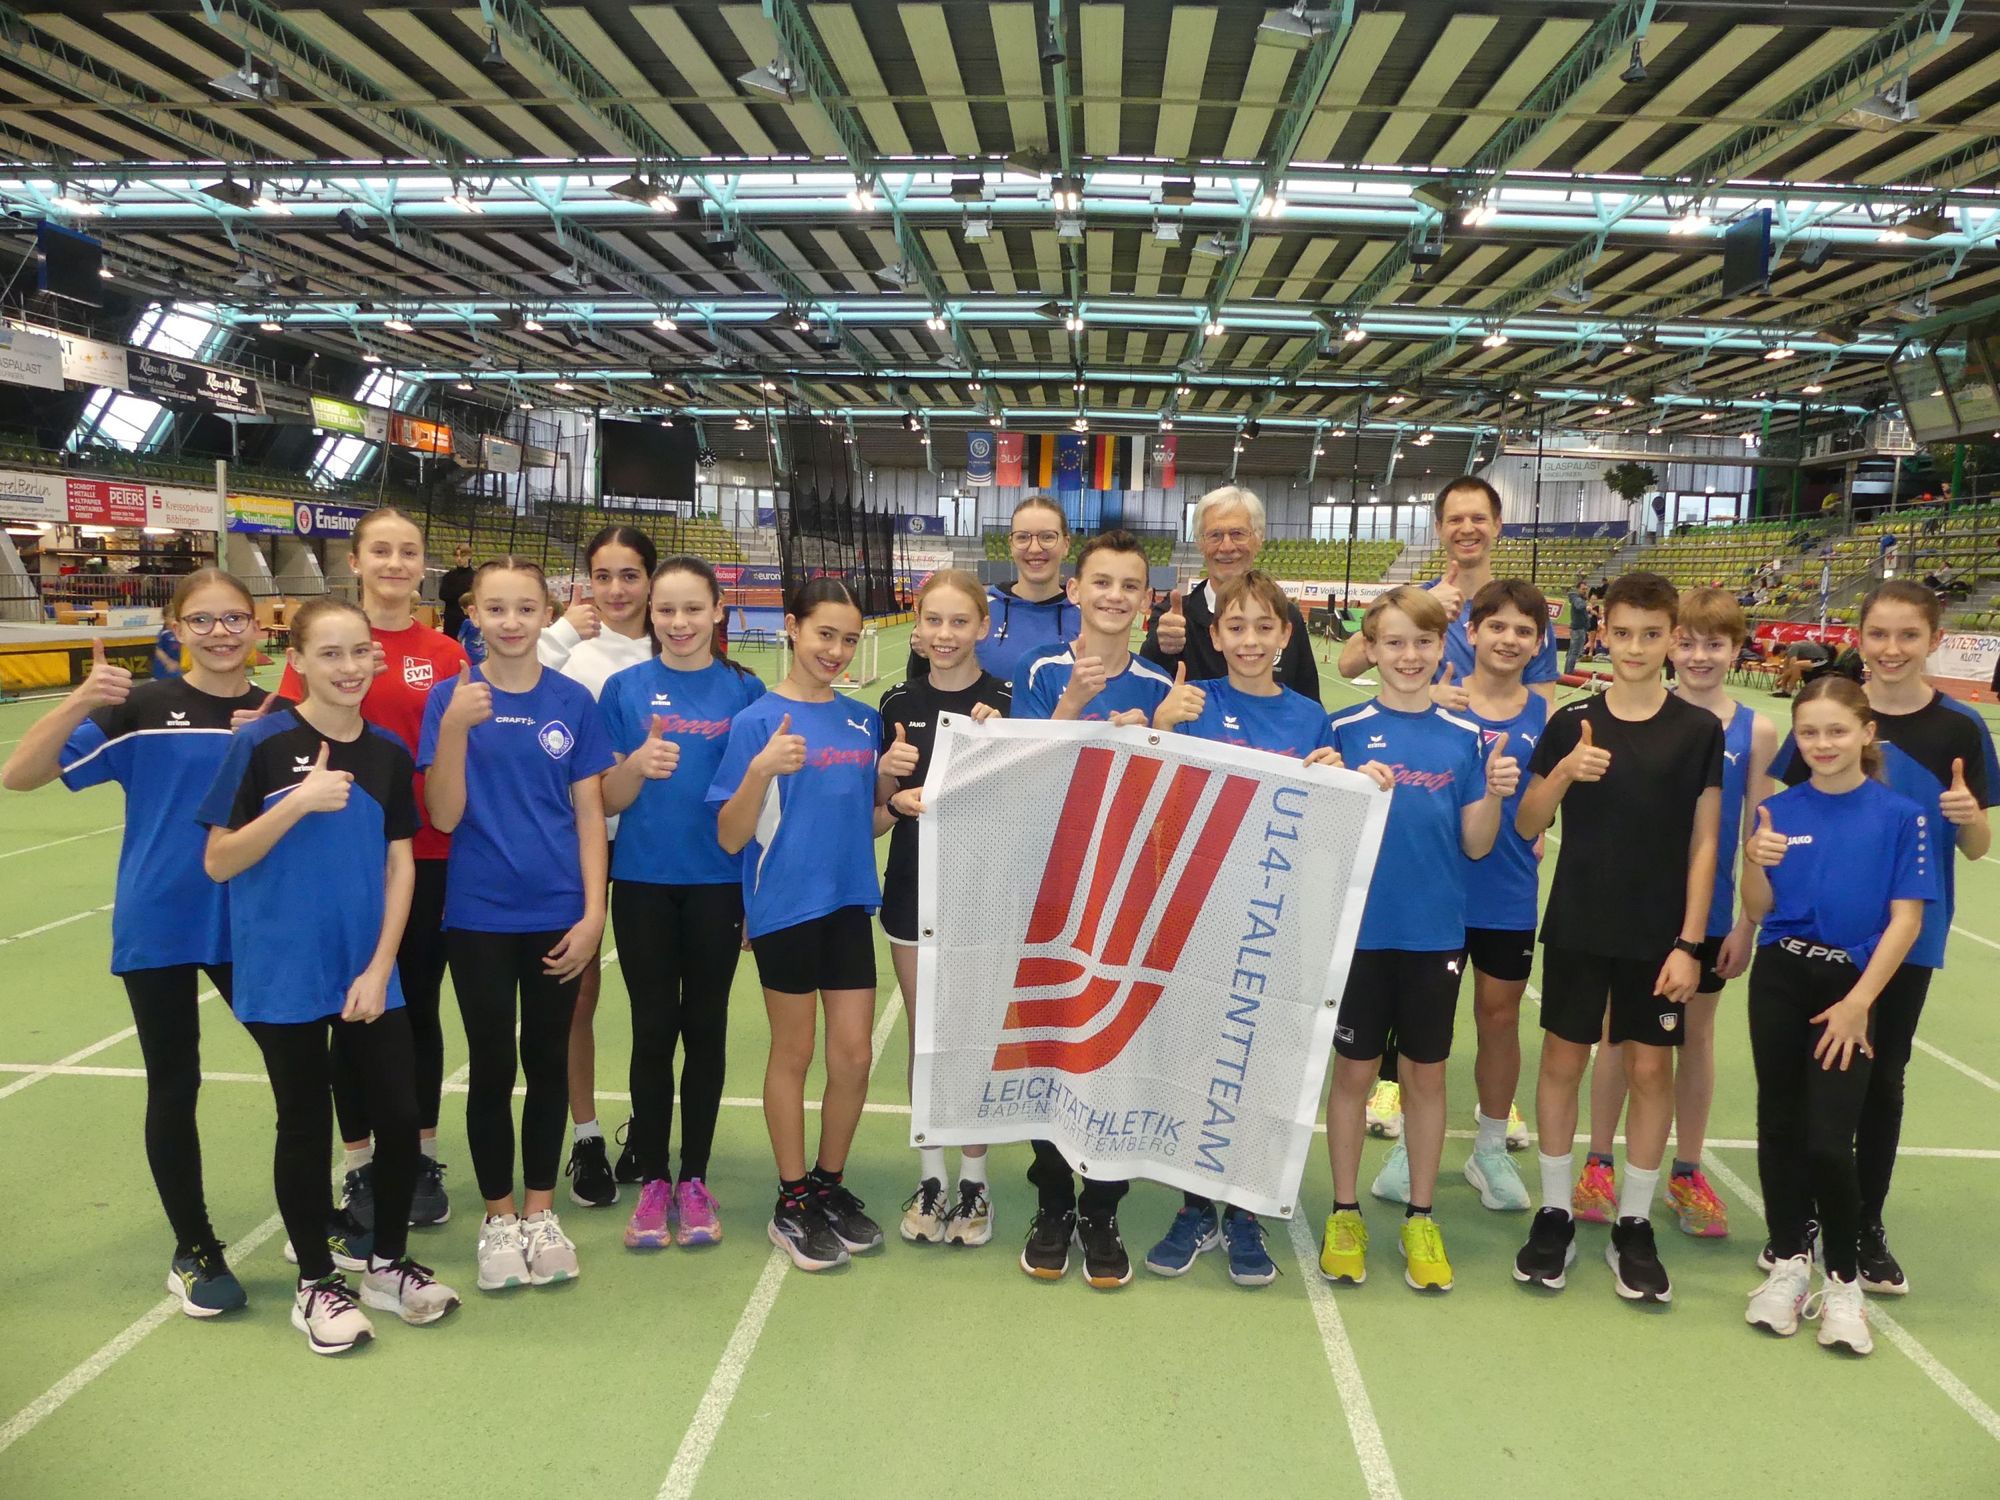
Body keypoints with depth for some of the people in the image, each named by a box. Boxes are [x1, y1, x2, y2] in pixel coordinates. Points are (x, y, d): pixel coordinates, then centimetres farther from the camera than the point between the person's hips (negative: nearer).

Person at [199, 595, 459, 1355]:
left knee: (400, 1114, 6)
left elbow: (400, 866, 3)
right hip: (283, 977, -3)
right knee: (305, 1124, 9)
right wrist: (299, 802, -22)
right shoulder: (261, 744, -9)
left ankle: (389, 1264, 29)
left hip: (368, 973, 3)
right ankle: (315, 1283, 28)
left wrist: (379, 969, -5)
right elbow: (217, 862, -8)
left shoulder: (389, 753, 2)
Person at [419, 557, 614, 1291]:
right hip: (479, 916, -1)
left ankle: (540, 1211, 27)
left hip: (557, 914, 1)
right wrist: (455, 727, -22)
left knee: (548, 1064, 11)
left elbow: (588, 811, 1)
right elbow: (445, 816, -9)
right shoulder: (451, 697, -4)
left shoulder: (572, 701, -1)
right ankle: (498, 1217, 25)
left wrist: (593, 912, -5)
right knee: (491, 1068, 8)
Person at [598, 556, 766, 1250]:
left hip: (717, 884, 0)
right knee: (653, 1031, 7)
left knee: (705, 1029, 9)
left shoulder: (744, 690, 1)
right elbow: (608, 801, 1)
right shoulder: (625, 689, 1)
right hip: (643, 884, 0)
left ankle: (694, 1179, 22)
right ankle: (653, 1179, 21)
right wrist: (638, 764, -21)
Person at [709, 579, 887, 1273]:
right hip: (785, 907, -4)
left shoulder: (864, 721, 7)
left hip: (849, 902, 4)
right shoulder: (757, 721, -8)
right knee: (793, 1053, 8)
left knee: (853, 1054, 7)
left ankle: (831, 1185, 28)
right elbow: (731, 838, -10)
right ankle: (792, 1201, 23)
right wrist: (761, 772, -26)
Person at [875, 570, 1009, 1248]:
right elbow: (875, 822, 4)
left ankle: (972, 1182, 23)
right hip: (914, 892, 2)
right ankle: (929, 1179, 26)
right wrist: (893, 792, -18)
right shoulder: (898, 704, 2)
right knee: (924, 1039, 11)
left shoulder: (1007, 703, -6)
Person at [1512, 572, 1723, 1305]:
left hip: (1659, 933, 0)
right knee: (1563, 1061, 7)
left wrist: (1689, 943, -7)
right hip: (1577, 927, 1)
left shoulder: (1700, 730, -2)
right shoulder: (1572, 721, -1)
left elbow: (1704, 844, -2)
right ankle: (1554, 1215, 21)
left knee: (1651, 1070, 6)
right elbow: (1526, 827, 2)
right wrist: (1564, 771, -17)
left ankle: (1633, 1227, 21)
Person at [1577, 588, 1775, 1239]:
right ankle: (1599, 1163, 24)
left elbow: (1758, 834, 0)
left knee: (1697, 1035, 13)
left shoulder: (1755, 730, -3)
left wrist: (1748, 923, -1)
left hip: (1709, 911, 1)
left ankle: (1687, 1172, 29)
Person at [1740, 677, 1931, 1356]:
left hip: (1852, 986, -2)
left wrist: (1858, 1003, -10)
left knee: (1827, 1141, -8)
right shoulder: (1779, 810, 1)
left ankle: (1844, 1281, 12)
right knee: (1780, 1127, 9)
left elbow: (1906, 917, -6)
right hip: (1779, 980, 3)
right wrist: (1756, 862, -20)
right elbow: (1757, 908, 1)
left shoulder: (1899, 816, -5)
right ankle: (1788, 1262, 26)